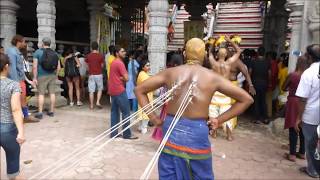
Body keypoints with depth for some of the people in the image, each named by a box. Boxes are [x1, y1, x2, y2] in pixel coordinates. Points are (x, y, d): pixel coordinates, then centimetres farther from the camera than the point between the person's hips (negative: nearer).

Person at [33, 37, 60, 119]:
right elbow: (58, 67, 5)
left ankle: (40, 113, 1)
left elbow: (35, 66, -11)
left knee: (41, 94, 1)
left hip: (42, 76, -3)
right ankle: (51, 111, 13)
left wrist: (34, 77, -7)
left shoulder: (38, 52, -4)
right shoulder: (55, 53, 6)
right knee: (52, 93, 6)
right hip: (52, 75, 4)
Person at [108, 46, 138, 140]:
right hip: (120, 91, -10)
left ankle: (114, 133, 16)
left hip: (112, 90, 10)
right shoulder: (120, 63, -14)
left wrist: (120, 78, -1)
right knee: (126, 112, -3)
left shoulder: (113, 62, 16)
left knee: (114, 112, 11)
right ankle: (127, 134, 2)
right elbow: (126, 78, -18)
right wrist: (122, 78, 2)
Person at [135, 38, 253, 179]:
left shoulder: (170, 72, 3)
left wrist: (154, 119, 5)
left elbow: (139, 90, 7)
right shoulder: (213, 77, 0)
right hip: (197, 132, -1)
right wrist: (219, 120, 4)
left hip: (171, 129, 2)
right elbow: (247, 99, 5)